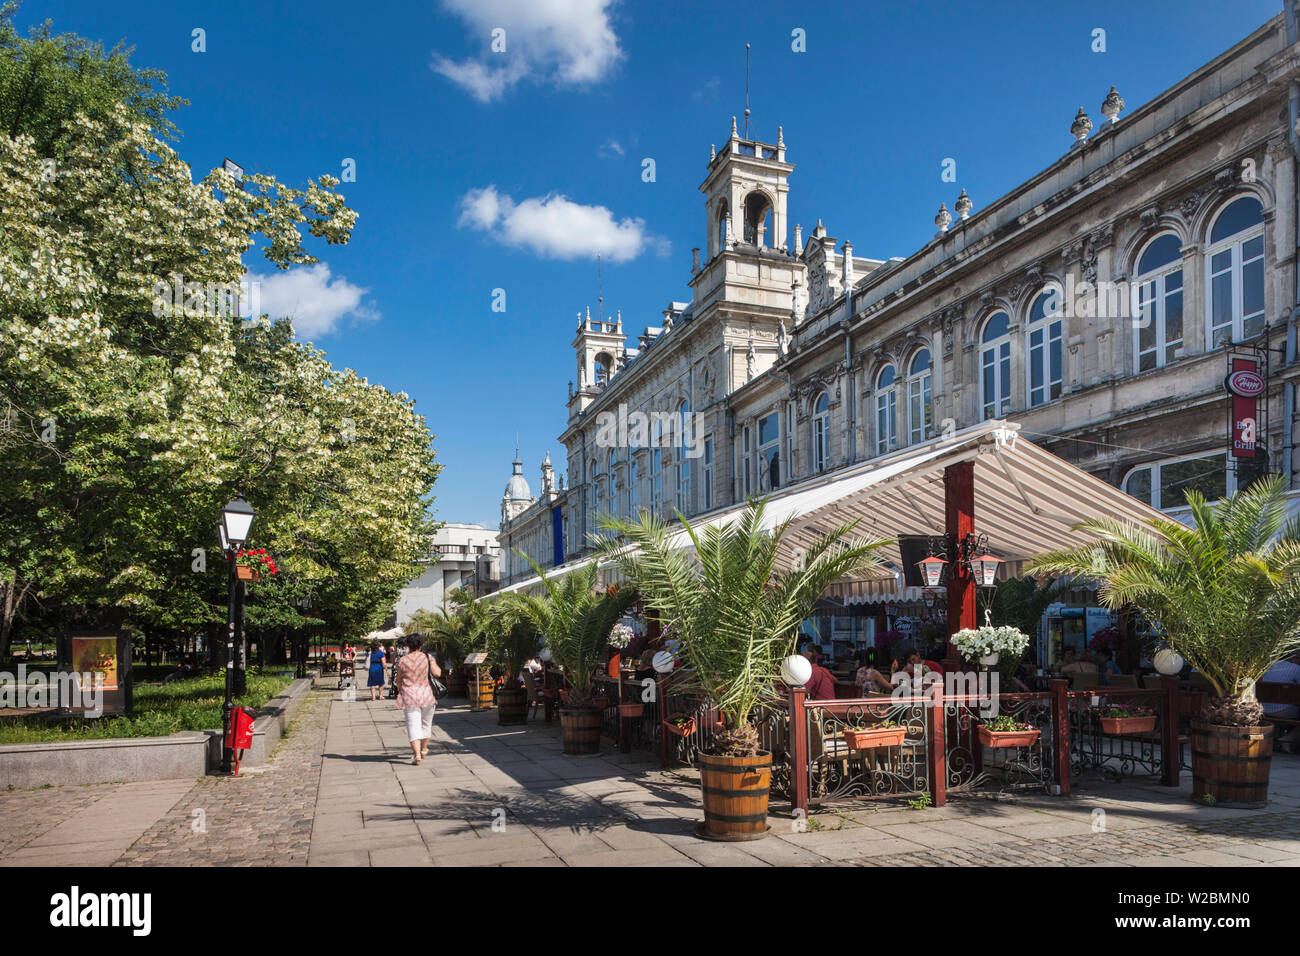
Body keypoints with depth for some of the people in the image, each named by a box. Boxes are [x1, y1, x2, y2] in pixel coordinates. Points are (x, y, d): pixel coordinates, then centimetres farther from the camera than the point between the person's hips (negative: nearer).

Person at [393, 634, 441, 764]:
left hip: (409, 695, -1)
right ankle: (424, 749, 34)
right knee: (426, 723, 19)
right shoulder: (427, 657, -1)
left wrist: (400, 692, 23)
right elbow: (437, 673, -7)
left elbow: (399, 681, 7)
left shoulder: (402, 661, 0)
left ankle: (417, 754, -14)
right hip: (426, 693, 1)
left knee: (413, 725, -2)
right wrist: (434, 663, 11)